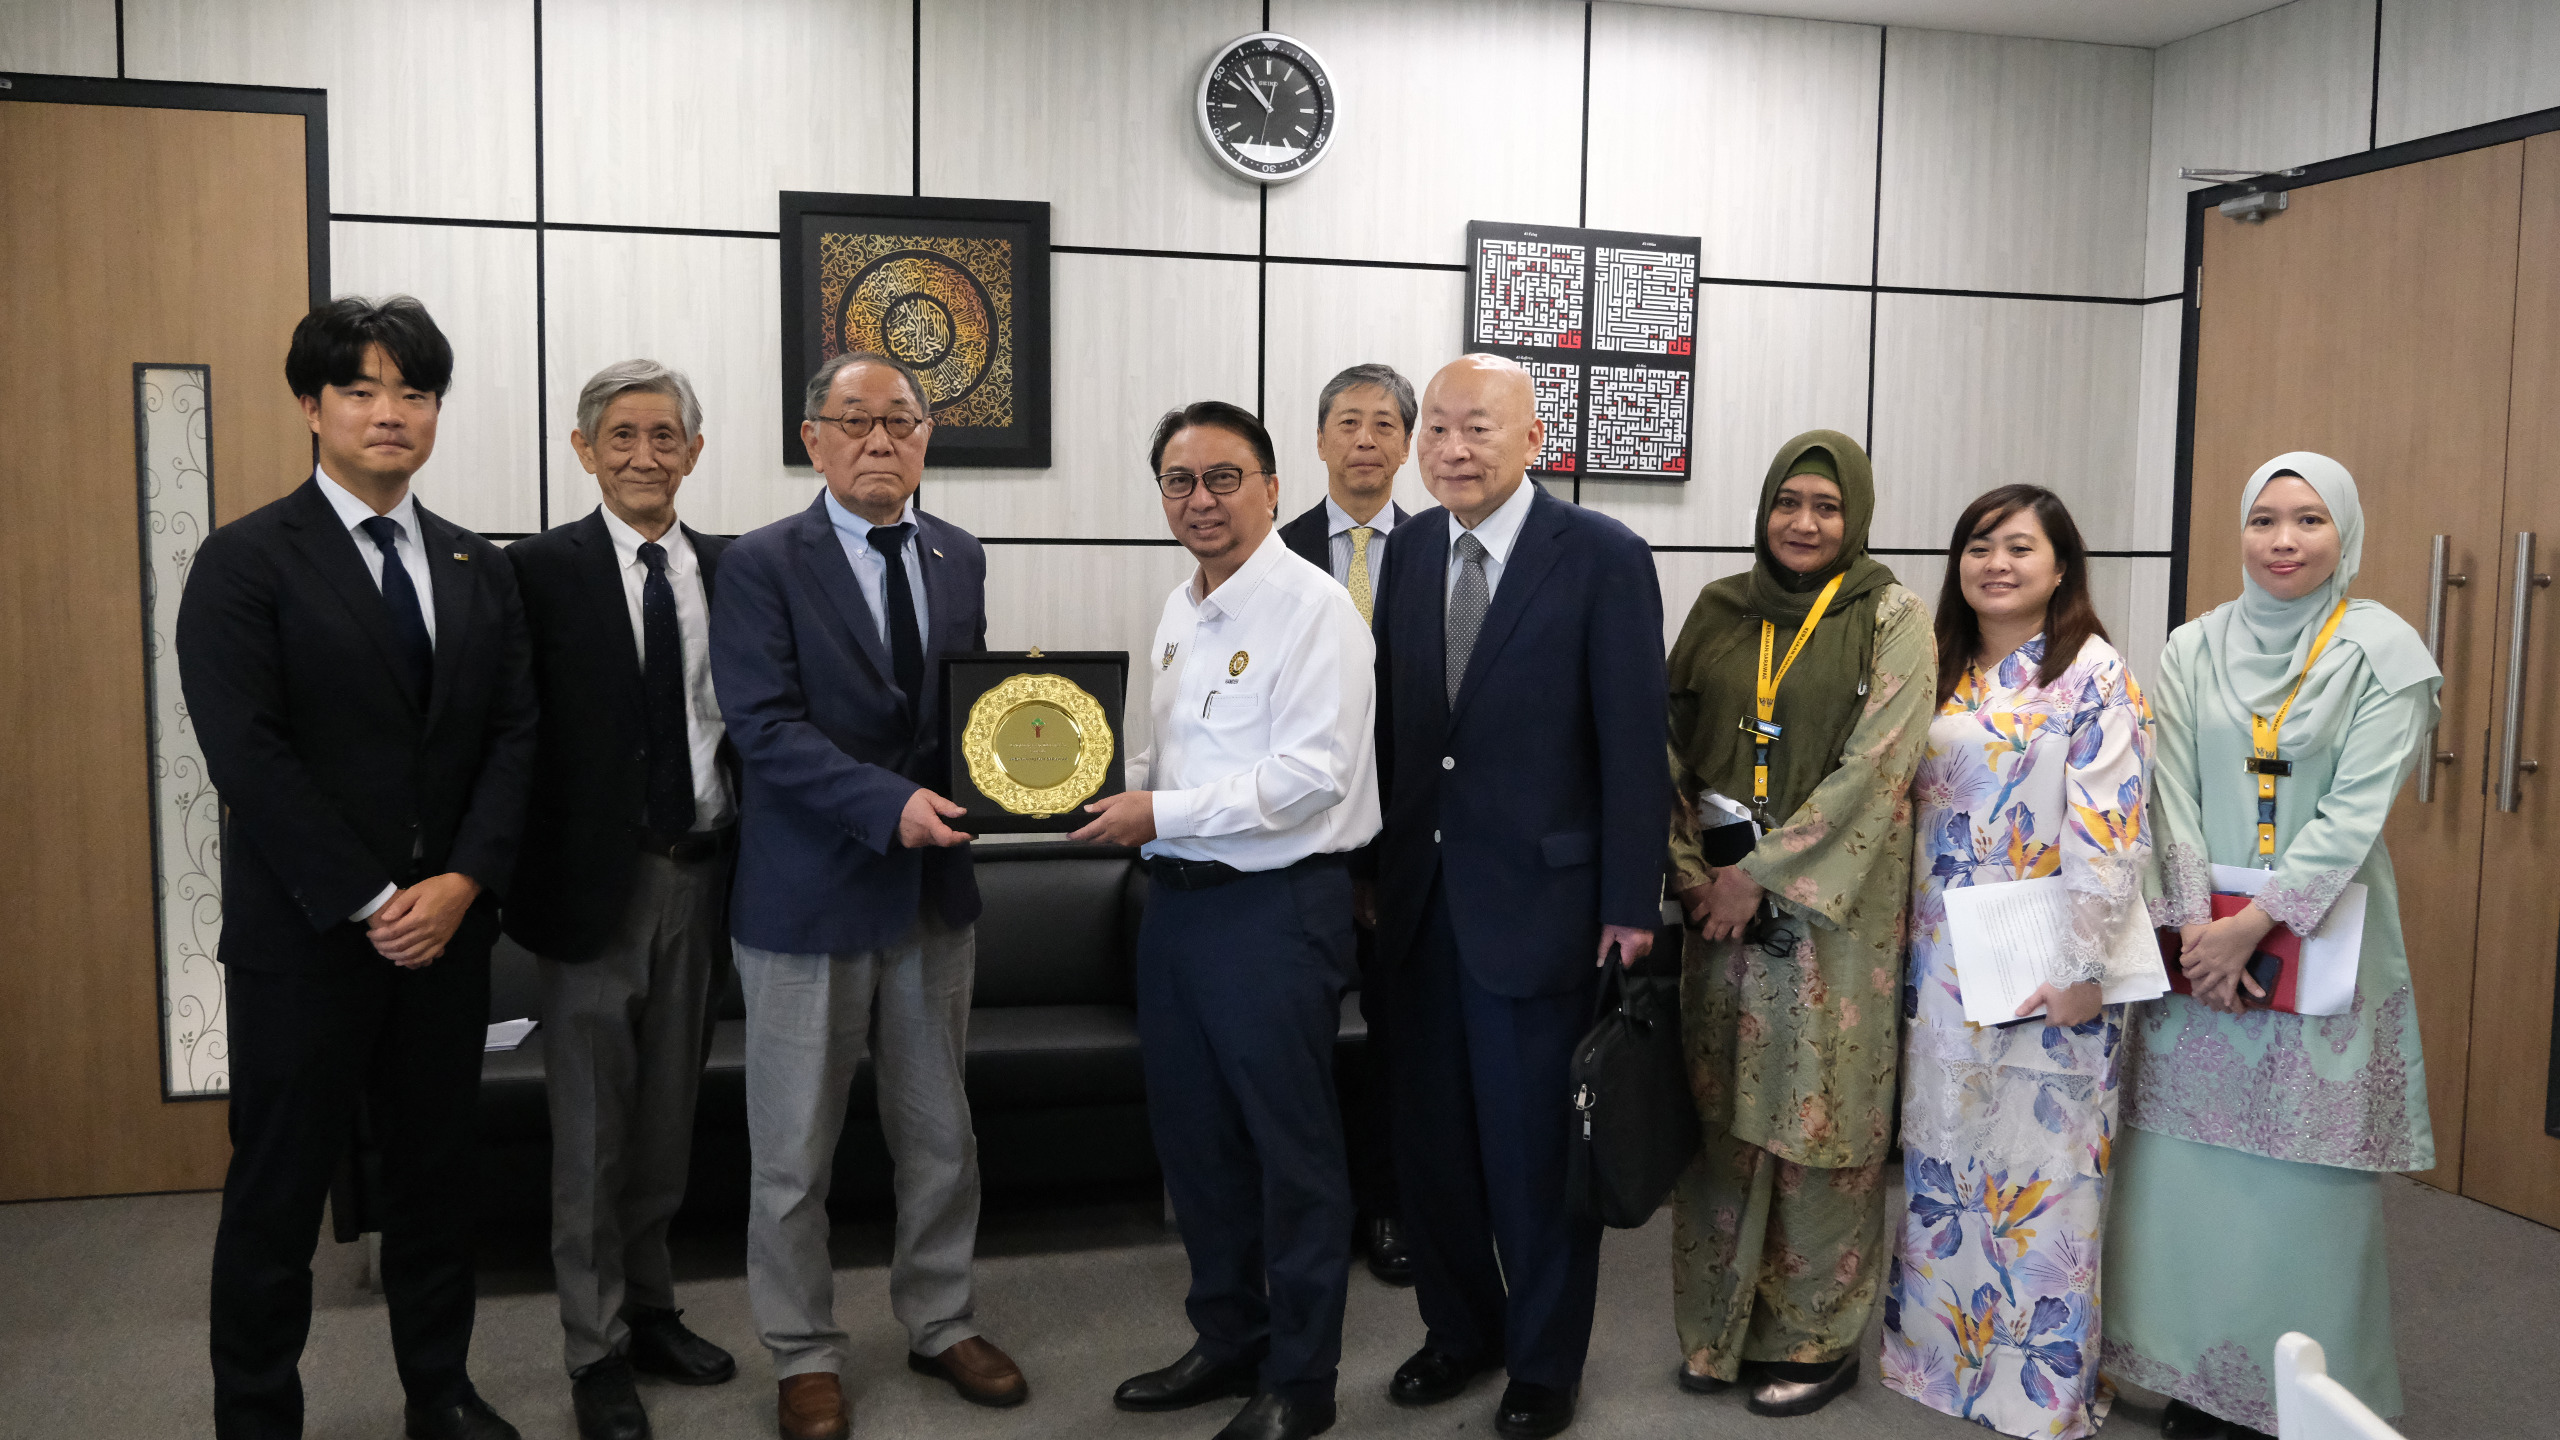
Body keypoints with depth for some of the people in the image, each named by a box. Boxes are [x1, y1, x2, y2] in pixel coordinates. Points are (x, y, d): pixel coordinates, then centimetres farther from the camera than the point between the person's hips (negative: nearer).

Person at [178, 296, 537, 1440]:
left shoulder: (479, 568, 10)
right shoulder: (245, 562, -5)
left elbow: (513, 734, 5)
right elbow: (248, 755, -13)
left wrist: (462, 883, -9)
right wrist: (372, 903, -15)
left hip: (447, 927, 5)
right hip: (305, 937, -4)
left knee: (436, 1171, 15)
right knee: (279, 1188, 6)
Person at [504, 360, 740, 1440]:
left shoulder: (729, 570, 6)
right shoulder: (540, 571, -6)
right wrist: (514, 874, -12)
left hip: (698, 874, 4)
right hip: (592, 877, -4)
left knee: (667, 1115, 17)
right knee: (592, 1127, 5)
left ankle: (650, 1309, 35)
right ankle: (597, 1351, 20)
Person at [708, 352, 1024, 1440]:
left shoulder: (962, 561, 7)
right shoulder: (761, 565, -8)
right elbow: (764, 726, -17)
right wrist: (891, 804, -26)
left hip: (935, 893, 4)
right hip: (810, 896, -4)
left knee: (941, 1137, 16)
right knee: (793, 1154, 8)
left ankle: (940, 1322, 35)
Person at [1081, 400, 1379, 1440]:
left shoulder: (1312, 608, -12)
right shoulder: (1180, 614, 14)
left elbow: (1312, 772, -20)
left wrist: (1164, 813, -18)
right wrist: (1111, 784, 4)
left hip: (1275, 906, -8)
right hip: (1177, 896, 8)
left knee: (1290, 1146, 4)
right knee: (1193, 1132, 17)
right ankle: (1227, 1340, 34)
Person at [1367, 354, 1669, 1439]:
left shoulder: (1603, 558, -9)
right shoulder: (1411, 547, 6)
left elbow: (1633, 742, -10)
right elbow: (1391, 716, 9)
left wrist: (1631, 906, -11)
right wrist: (1375, 863, 7)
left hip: (1536, 896, -5)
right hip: (1420, 892, 5)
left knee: (1535, 1143, 7)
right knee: (1429, 1132, 16)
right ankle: (1460, 1327, 37)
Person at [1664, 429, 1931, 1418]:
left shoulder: (1890, 619, -3)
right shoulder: (1718, 611, 9)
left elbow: (1877, 764, -11)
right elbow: (1672, 747, 9)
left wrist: (1765, 875, -14)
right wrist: (1691, 871, -4)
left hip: (1832, 905, -3)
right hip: (1721, 898, 4)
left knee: (1817, 1111, 2)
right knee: (1724, 1110, 8)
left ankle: (1817, 1336, 19)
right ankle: (1722, 1324, 22)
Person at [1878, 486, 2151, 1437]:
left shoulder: (2095, 672, -7)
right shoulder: (1943, 672, 11)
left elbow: (2110, 831, -14)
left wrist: (2081, 966, -17)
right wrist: (1906, 945, 9)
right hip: (1941, 964, 6)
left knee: (2040, 1169, 2)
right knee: (1941, 1158, 12)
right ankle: (1941, 1344, 27)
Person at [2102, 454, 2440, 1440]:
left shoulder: (2381, 651, -3)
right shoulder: (2193, 651, 7)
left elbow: (2354, 814, -10)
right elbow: (2173, 802, 2)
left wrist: (2250, 928, -16)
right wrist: (2195, 929, -10)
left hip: (2320, 943, -3)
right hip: (2196, 942, 3)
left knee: (2301, 1183, 0)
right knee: (2191, 1168, 6)